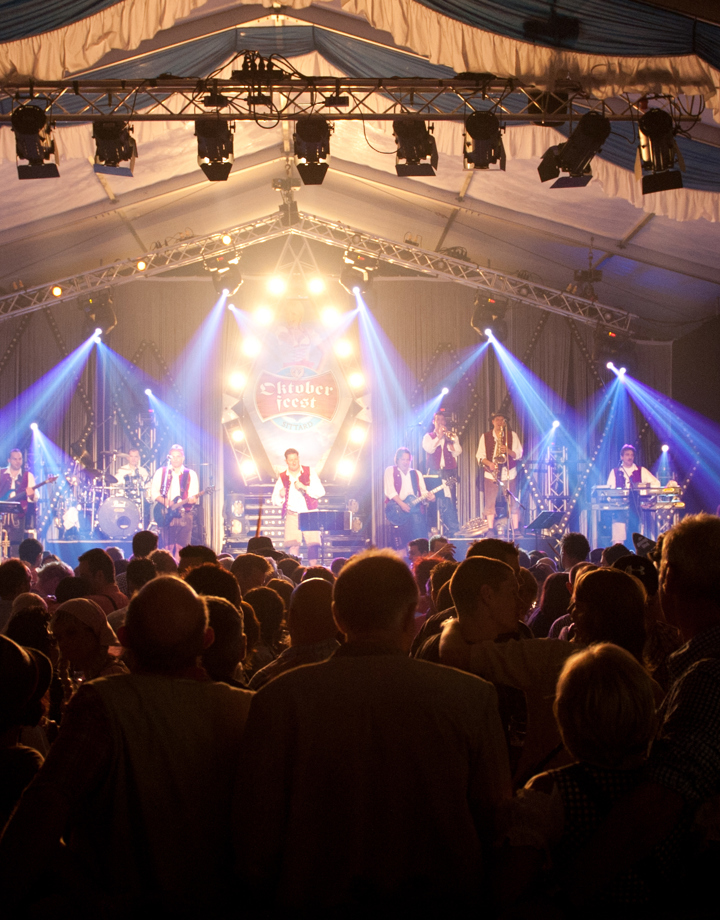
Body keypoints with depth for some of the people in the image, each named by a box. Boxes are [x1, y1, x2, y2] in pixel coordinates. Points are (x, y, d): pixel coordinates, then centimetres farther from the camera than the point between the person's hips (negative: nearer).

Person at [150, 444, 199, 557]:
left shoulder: (191, 474, 11)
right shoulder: (161, 472, 11)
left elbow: (195, 496, 4)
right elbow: (153, 492, 6)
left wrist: (193, 499, -19)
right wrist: (164, 501, -11)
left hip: (184, 515, 0)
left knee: (181, 548, -6)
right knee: (169, 548, -7)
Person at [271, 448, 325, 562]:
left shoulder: (310, 473, 6)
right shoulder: (282, 477, 10)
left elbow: (320, 492, -2)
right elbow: (275, 500, 10)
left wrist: (304, 487, -16)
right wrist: (281, 495, -13)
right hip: (292, 516, 1)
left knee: (313, 544, -11)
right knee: (292, 545, -16)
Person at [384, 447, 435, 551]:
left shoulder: (416, 474, 19)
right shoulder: (390, 471, 7)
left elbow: (423, 491, 11)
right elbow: (389, 491, -6)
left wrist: (429, 497, -13)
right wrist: (402, 504, -17)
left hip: (414, 507, 4)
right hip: (396, 507, -4)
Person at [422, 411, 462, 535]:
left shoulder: (452, 437, 16)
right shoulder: (429, 436, 12)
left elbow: (457, 452, 1)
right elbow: (429, 449, -8)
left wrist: (448, 439, -6)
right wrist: (439, 437, -7)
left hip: (449, 472, 1)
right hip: (435, 472, -1)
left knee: (450, 501, -7)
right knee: (436, 501, -7)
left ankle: (453, 530, -6)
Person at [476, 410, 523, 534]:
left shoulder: (512, 435, 8)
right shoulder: (485, 437, 10)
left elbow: (519, 454, 2)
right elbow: (480, 456, 6)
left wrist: (508, 451, -16)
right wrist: (489, 463, -13)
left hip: (509, 473, -1)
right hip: (490, 473, 1)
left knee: (512, 502, -4)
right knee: (490, 502, -3)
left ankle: (515, 529, -2)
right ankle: (490, 529, 0)